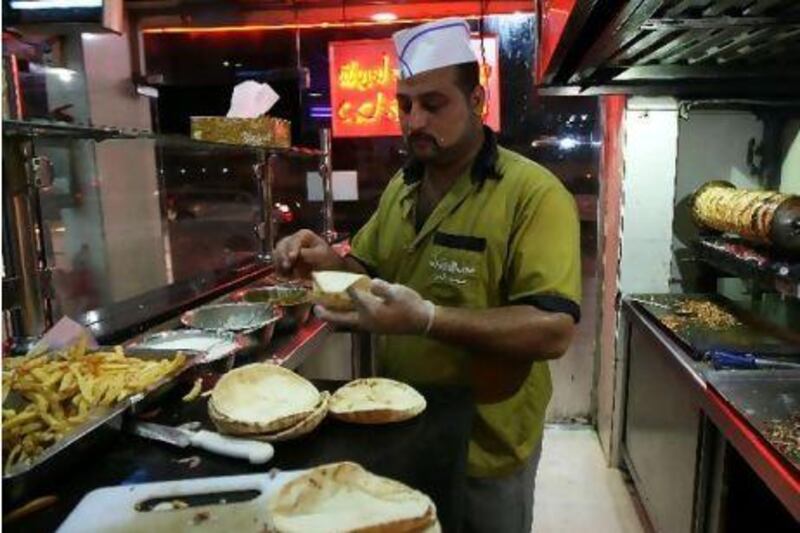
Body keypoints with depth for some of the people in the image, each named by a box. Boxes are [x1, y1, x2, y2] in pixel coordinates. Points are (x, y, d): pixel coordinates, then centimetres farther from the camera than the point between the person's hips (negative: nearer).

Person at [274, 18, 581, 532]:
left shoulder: (534, 194, -21)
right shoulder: (400, 187, 3)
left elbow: (554, 330, -27)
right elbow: (370, 270, 12)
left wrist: (427, 319, -37)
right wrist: (330, 263, -10)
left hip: (487, 445, -6)